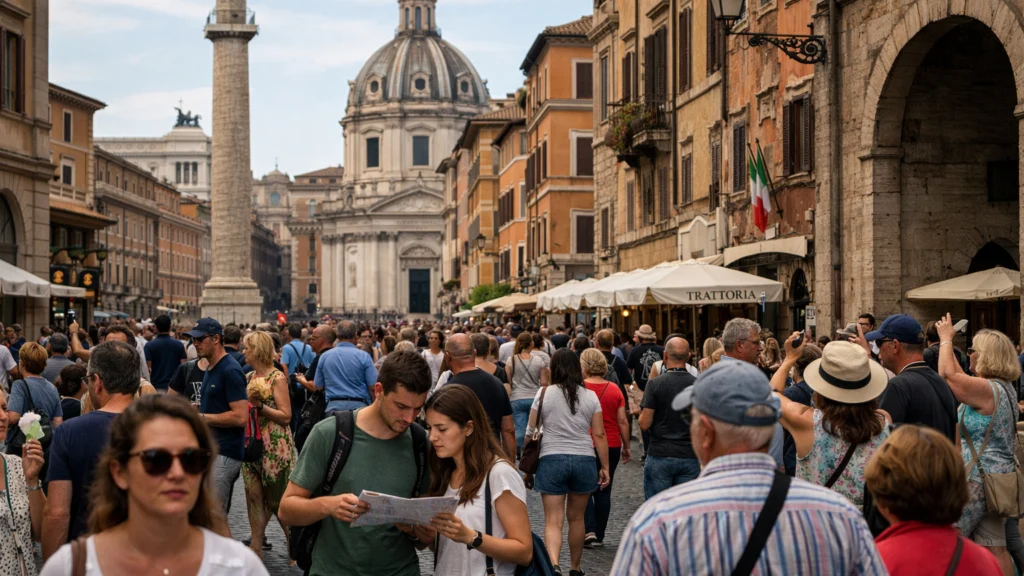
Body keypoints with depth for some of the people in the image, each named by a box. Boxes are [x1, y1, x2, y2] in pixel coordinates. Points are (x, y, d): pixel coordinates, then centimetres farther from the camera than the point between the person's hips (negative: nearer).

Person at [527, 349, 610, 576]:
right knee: (576, 518, 17)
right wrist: (604, 466, 8)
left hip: (551, 459, -2)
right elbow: (599, 434, 1)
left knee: (553, 521, -3)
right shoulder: (590, 396, 3)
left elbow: (531, 432, 2)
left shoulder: (544, 394, -1)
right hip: (584, 461, 2)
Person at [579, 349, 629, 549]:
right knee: (603, 491, 10)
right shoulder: (614, 389, 0)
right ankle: (599, 536, 13)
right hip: (612, 446, 3)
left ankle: (589, 530, -7)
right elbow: (623, 421, 2)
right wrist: (626, 446, 12)